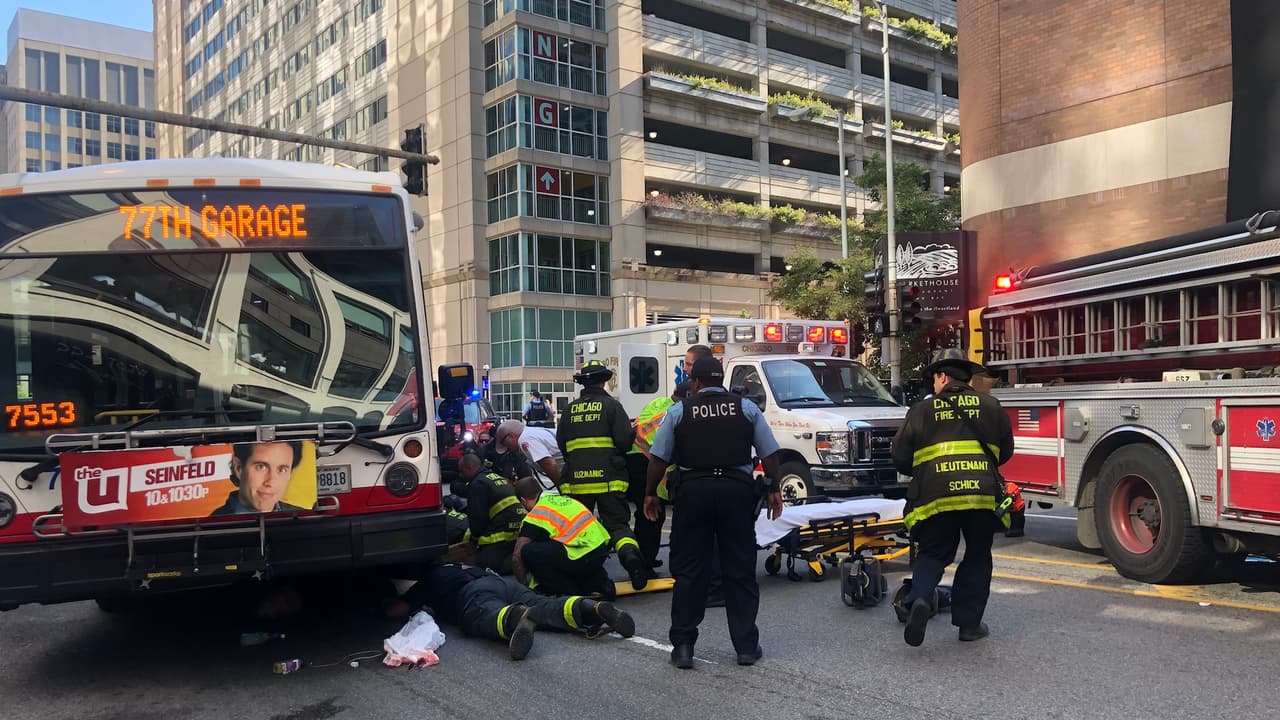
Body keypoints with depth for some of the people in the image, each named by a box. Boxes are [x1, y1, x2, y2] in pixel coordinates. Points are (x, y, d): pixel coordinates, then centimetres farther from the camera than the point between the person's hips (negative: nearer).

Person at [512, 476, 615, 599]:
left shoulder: (534, 516, -1)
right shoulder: (562, 499, 22)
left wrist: (523, 584, 18)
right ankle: (599, 582, 17)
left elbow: (517, 557, 1)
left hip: (584, 559, -8)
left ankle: (570, 593, 3)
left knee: (528, 552, -4)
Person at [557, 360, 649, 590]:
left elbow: (561, 443, 15)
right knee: (617, 524, 0)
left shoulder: (571, 409, 9)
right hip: (608, 479, -2)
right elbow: (625, 440, -8)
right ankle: (630, 553, -26)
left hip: (576, 480, 2)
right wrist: (633, 431, 14)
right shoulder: (611, 405, -1)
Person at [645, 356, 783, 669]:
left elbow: (659, 458, 2)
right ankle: (746, 646, 13)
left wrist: (650, 493, 13)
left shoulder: (679, 411, 4)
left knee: (688, 571, 7)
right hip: (737, 489, 1)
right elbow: (769, 453, 6)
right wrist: (774, 489, 17)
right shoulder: (746, 408, 7)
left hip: (693, 490, 0)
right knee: (740, 570, 8)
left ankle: (683, 646, 9)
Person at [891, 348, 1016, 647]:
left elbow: (901, 459, 7)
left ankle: (920, 599, -13)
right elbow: (1005, 451, 19)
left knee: (932, 554, 12)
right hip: (983, 494, 1)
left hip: (936, 496, -1)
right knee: (977, 558, 16)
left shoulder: (921, 411, 6)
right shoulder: (990, 406, 11)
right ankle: (969, 623, 17)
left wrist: (921, 473, 26)